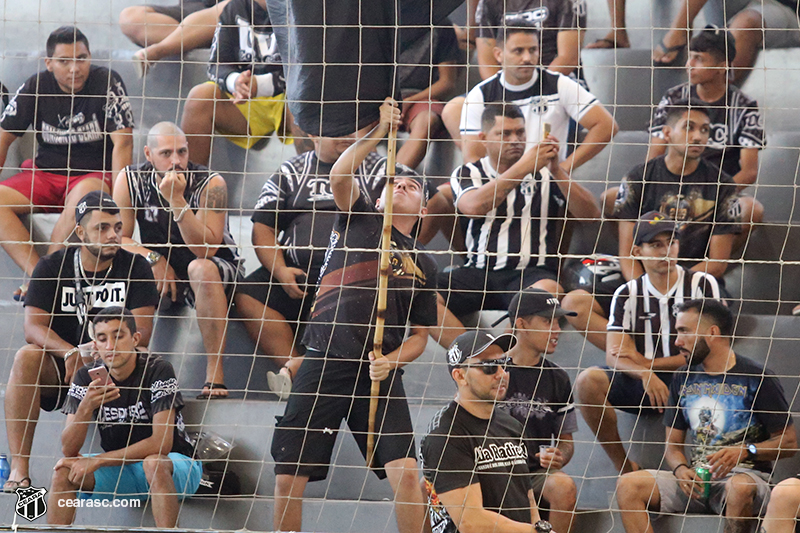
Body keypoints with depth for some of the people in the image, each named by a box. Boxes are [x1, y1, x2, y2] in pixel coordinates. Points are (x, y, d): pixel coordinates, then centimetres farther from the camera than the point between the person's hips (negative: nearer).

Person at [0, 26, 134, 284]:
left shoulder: (107, 83, -8)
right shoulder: (36, 87, 2)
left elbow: (123, 142, -11)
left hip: (94, 175, -4)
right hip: (45, 173, 4)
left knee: (84, 197, -41)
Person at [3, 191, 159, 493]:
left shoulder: (135, 268, 1)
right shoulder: (52, 267, 1)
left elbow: (142, 332, -9)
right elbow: (33, 327, -10)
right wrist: (70, 353, -31)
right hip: (57, 370, 0)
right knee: (27, 358, -31)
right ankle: (19, 469, -36)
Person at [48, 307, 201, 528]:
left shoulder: (158, 370, -16)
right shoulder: (86, 378, -5)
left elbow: (161, 443, -23)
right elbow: (68, 450, -12)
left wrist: (97, 461, -23)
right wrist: (86, 407, -31)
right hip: (119, 472, 4)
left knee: (154, 463, -37)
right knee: (64, 469, -18)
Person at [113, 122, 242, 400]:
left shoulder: (210, 184, -19)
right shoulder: (131, 180, -10)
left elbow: (205, 249, -28)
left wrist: (176, 200, -36)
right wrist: (153, 258, -25)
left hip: (219, 273, -3)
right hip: (160, 273, 3)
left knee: (200, 268, -37)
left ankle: (215, 373, -35)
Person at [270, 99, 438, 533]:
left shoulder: (423, 265, 19)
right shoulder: (362, 219, 15)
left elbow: (419, 336, 18)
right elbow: (339, 175, -5)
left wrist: (390, 361, -2)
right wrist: (381, 131, -8)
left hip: (380, 374, 1)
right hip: (323, 364, -1)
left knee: (405, 474, -16)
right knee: (288, 481, -4)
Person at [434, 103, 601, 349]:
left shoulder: (545, 174, 14)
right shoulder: (466, 174, 14)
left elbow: (590, 213, 2)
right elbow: (474, 207, -10)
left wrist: (556, 170, -10)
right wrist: (524, 167, -15)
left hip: (532, 273, -1)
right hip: (479, 272, 1)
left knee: (547, 291, -38)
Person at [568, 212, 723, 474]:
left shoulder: (702, 284, 3)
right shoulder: (627, 295, 9)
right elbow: (615, 356, -3)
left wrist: (649, 364, -8)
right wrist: (645, 374, -27)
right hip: (640, 385, 4)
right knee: (589, 380, -23)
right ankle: (624, 468, -12)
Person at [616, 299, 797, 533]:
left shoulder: (757, 378, -1)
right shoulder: (684, 379, 16)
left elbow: (789, 442, 0)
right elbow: (673, 444, 18)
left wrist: (746, 451, -17)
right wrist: (681, 470, -6)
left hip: (745, 473, -5)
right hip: (694, 478, 5)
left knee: (738, 488, -42)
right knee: (628, 485, -20)